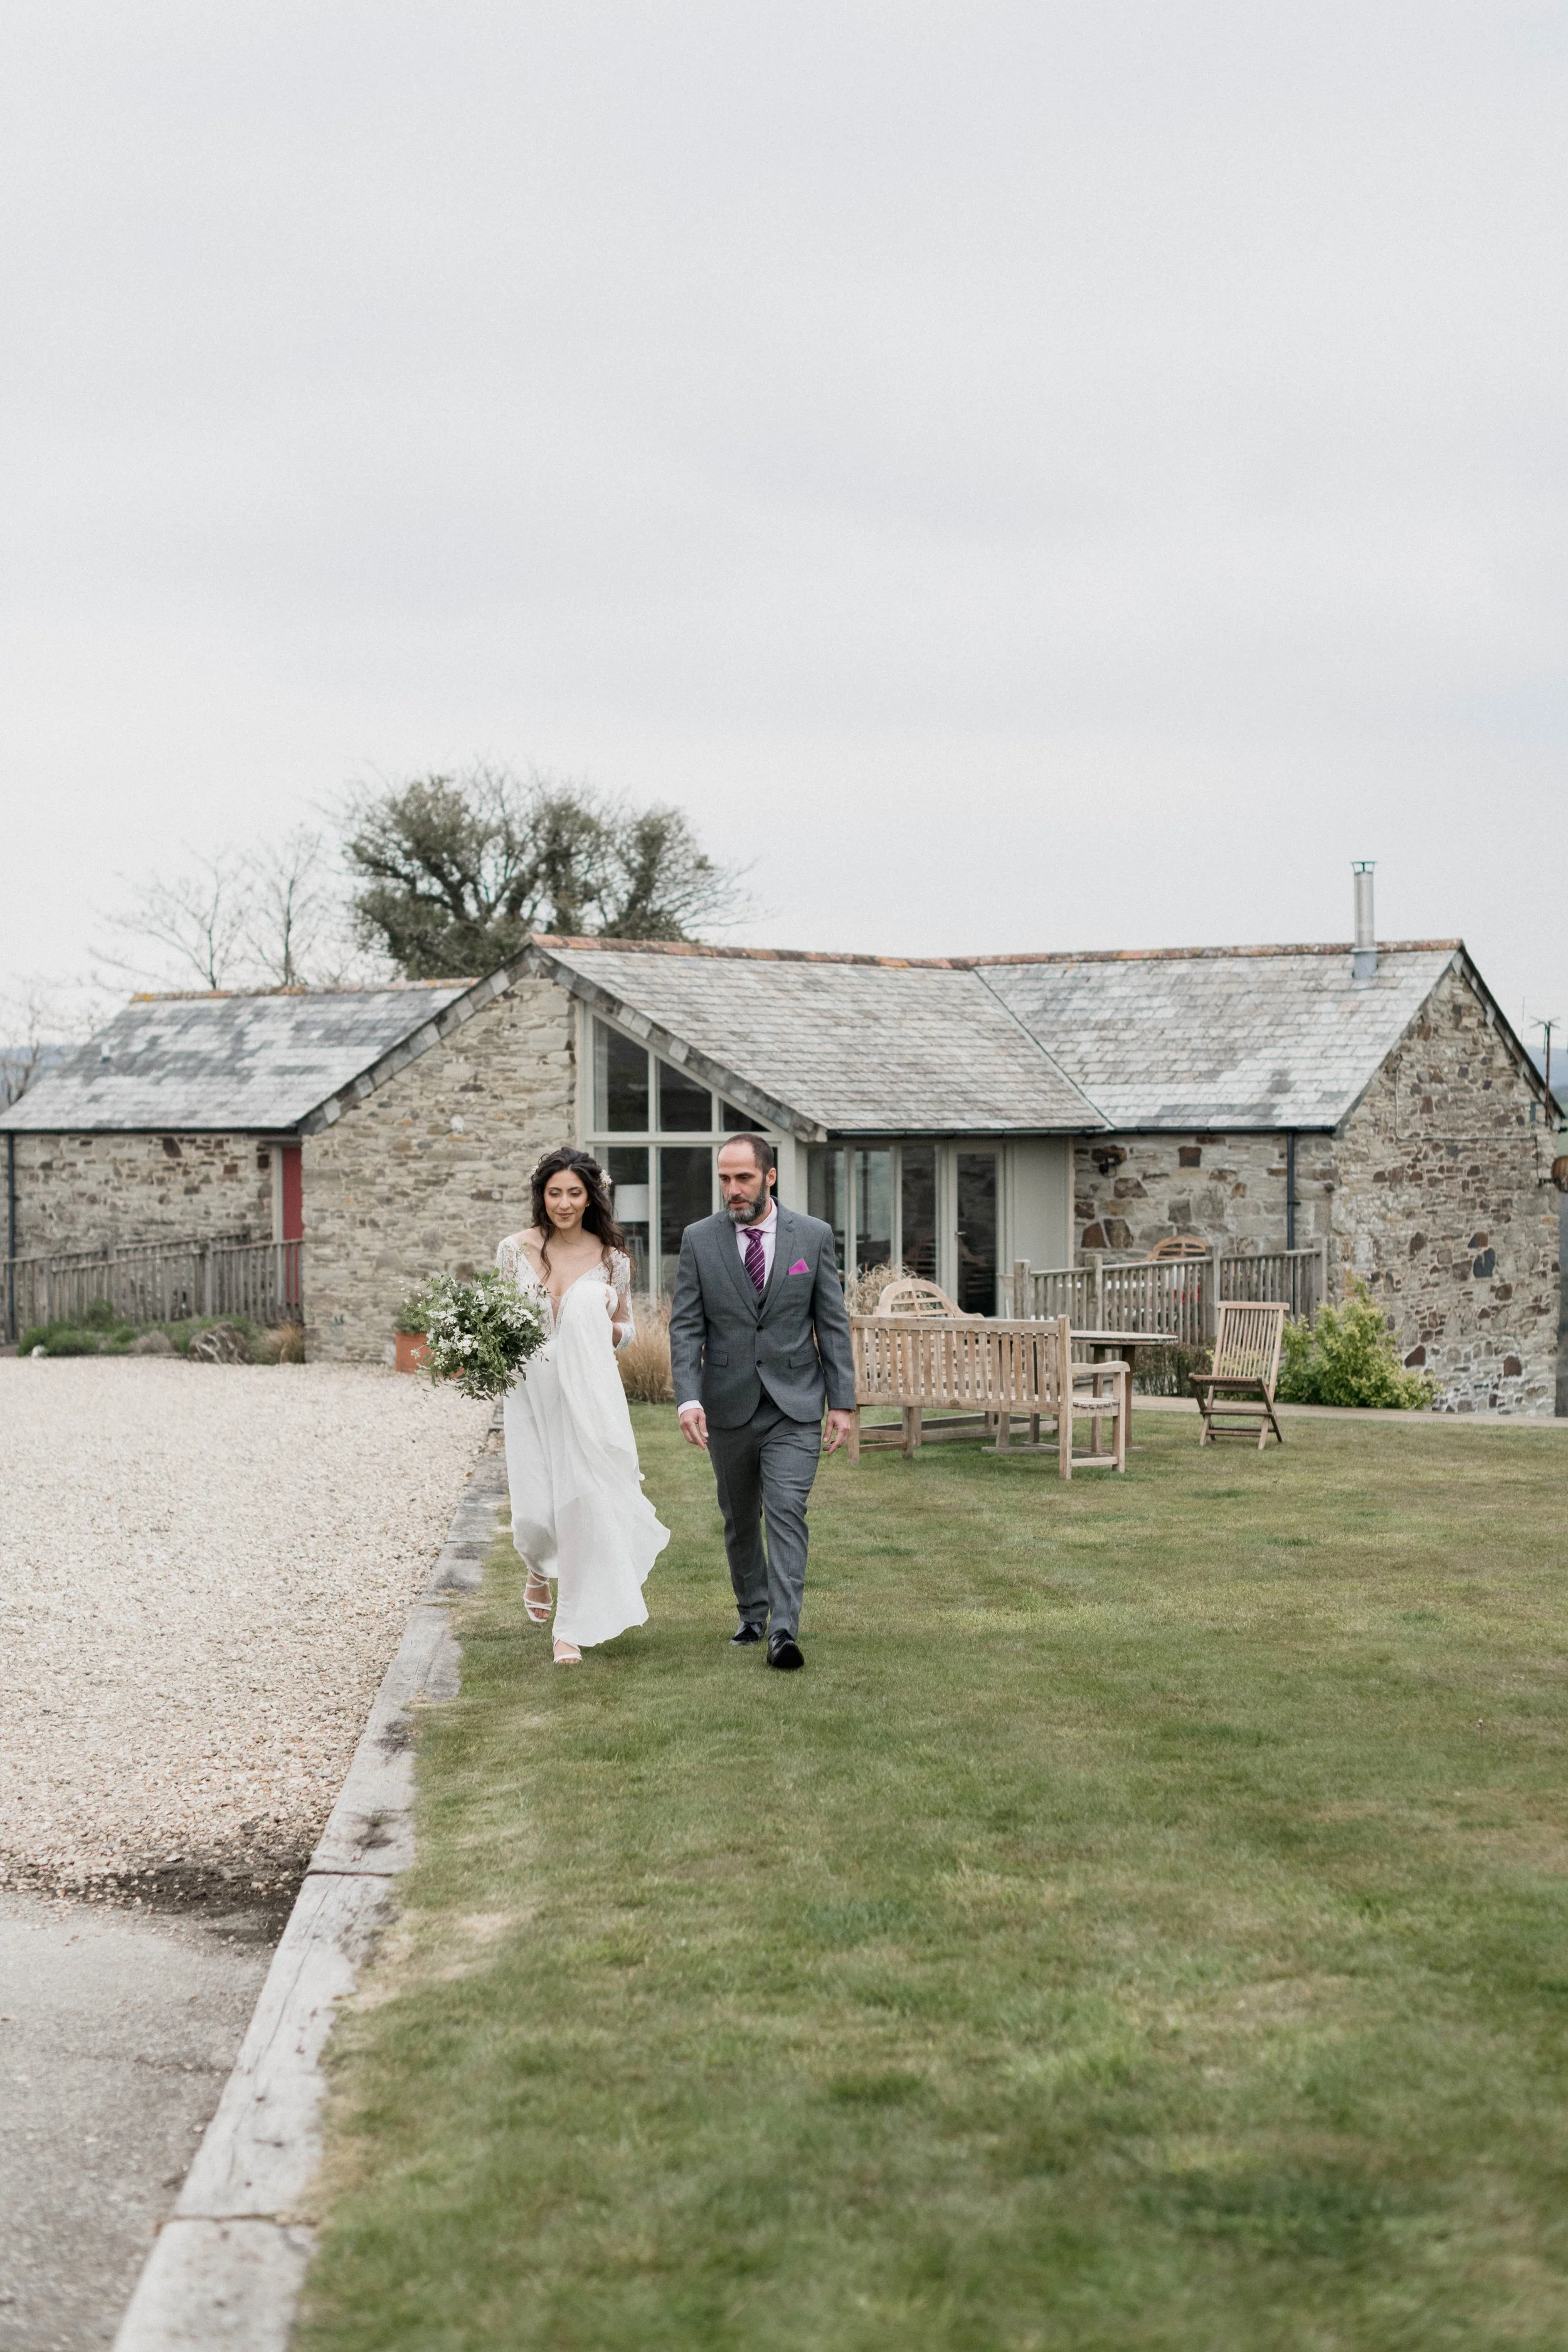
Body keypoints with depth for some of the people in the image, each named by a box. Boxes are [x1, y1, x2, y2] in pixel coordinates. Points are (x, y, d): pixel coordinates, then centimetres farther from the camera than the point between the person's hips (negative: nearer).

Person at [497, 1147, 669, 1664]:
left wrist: (607, 1330, -11)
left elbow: (624, 1328, 12)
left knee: (585, 1503, -6)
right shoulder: (516, 1250, 1)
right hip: (531, 1393, 0)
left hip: (589, 1395, 0)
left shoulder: (611, 1257, 1)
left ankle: (573, 1628, 6)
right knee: (534, 1511, -3)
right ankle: (539, 1572, 35)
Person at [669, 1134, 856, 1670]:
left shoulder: (814, 1236, -1)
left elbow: (833, 1323, 1)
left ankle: (784, 1631, -18)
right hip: (728, 1405, 2)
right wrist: (689, 1398, -15)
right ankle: (752, 1612, 32)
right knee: (739, 1519, 14)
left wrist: (842, 1401, -3)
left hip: (794, 1405, -2)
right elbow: (686, 1326, -3)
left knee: (787, 1513, -14)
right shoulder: (699, 1240, -1)